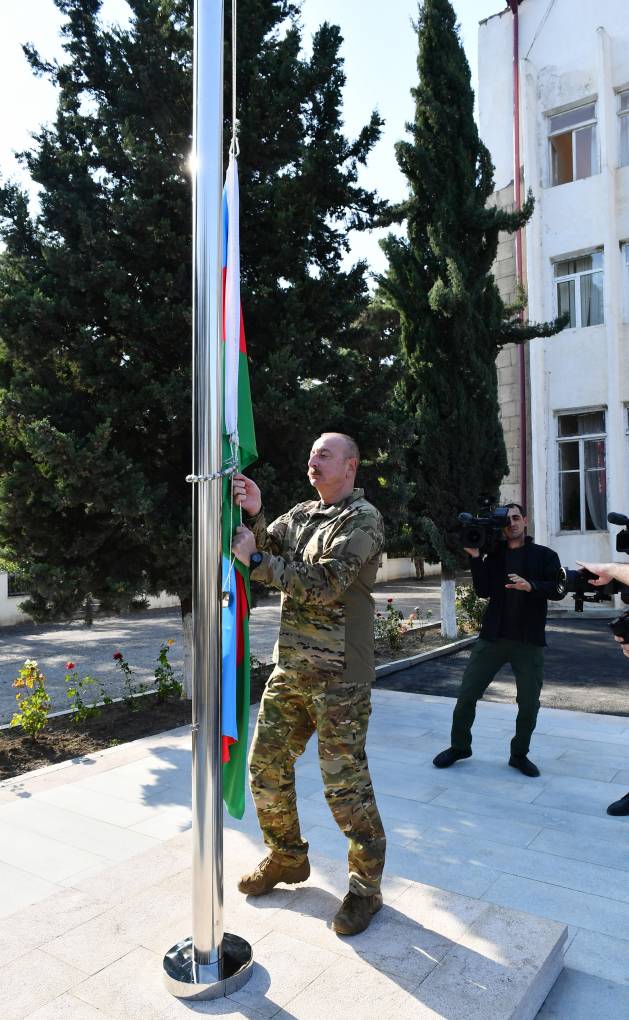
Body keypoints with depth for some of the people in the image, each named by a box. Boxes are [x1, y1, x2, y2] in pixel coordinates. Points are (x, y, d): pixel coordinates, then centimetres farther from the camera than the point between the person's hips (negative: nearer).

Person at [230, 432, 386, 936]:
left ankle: (367, 885, 21)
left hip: (338, 674, -7)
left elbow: (324, 585, -20)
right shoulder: (301, 513, 14)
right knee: (266, 766, 14)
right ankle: (287, 858, 36)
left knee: (345, 783, 0)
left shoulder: (362, 518, -9)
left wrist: (256, 560, -16)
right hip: (290, 666, 7)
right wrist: (253, 514, -14)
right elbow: (265, 549, 3)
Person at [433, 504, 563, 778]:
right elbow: (483, 591, -2)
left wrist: (530, 586, -24)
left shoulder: (544, 555, 6)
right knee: (466, 695, 2)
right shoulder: (494, 555, 10)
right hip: (493, 637, 1)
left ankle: (519, 754, 27)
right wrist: (475, 557, -9)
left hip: (529, 641, -1)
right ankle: (459, 746, 22)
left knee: (529, 704, 5)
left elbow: (558, 589, -7)